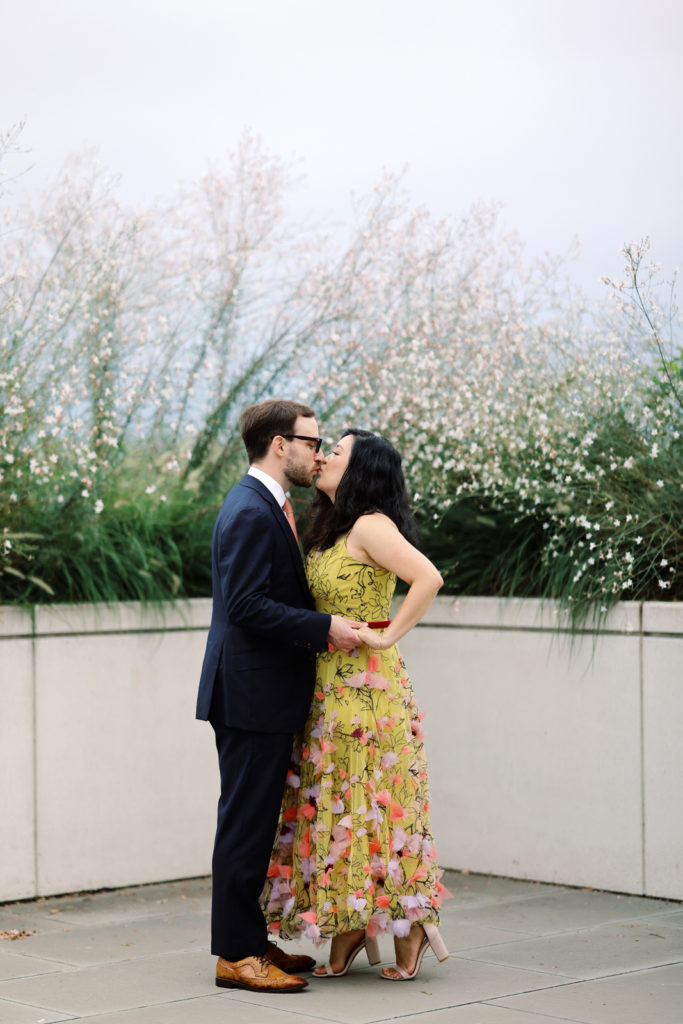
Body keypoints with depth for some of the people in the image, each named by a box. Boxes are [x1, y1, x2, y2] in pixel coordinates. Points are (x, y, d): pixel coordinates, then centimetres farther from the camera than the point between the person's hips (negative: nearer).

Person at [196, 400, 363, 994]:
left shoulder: (267, 507, 16)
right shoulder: (250, 512, -17)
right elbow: (248, 606, -23)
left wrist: (323, 624, 12)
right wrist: (324, 627, -20)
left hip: (266, 697, 10)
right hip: (252, 694, -10)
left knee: (257, 822, 15)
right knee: (245, 822, -5)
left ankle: (250, 940, 23)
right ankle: (235, 955, 1)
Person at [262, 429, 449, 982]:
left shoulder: (370, 525, -12)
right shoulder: (332, 532, 16)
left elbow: (428, 577, -24)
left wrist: (388, 635, -19)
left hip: (365, 683, -9)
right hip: (329, 685, 9)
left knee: (367, 802, -5)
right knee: (333, 804, 8)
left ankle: (410, 927, 5)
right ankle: (347, 934, 13)